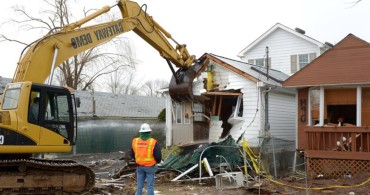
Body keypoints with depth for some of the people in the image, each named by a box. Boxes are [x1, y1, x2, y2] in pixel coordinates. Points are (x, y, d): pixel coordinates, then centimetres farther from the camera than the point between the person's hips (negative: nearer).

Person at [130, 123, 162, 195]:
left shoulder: (135, 141, -5)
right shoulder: (153, 143, -16)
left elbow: (132, 154, 5)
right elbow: (158, 156, -15)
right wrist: (157, 161, 8)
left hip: (139, 166, 3)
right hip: (150, 167, -3)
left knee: (139, 186, 12)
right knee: (150, 186, 4)